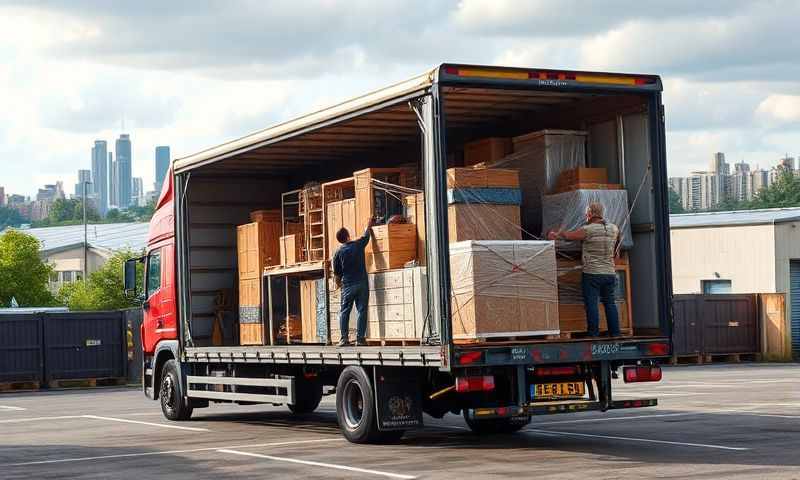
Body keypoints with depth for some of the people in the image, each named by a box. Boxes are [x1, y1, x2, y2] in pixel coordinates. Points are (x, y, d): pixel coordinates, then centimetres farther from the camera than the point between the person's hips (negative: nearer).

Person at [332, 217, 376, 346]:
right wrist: (369, 226, 40)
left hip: (348, 285, -1)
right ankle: (360, 338, -1)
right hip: (362, 283, 1)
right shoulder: (358, 245, -1)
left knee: (344, 312, 6)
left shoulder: (338, 253, -3)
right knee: (362, 311, 2)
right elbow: (366, 235, 21)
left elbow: (336, 274, 3)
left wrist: (338, 284, 22)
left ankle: (344, 338, -2)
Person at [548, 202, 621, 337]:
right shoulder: (614, 229, 6)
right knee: (610, 304, 11)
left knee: (591, 305, -2)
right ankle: (615, 333, 10)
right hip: (610, 273, 5)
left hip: (592, 274, -5)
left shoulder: (587, 230, -10)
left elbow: (566, 235, -1)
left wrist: (554, 235, 20)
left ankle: (594, 334, -3)